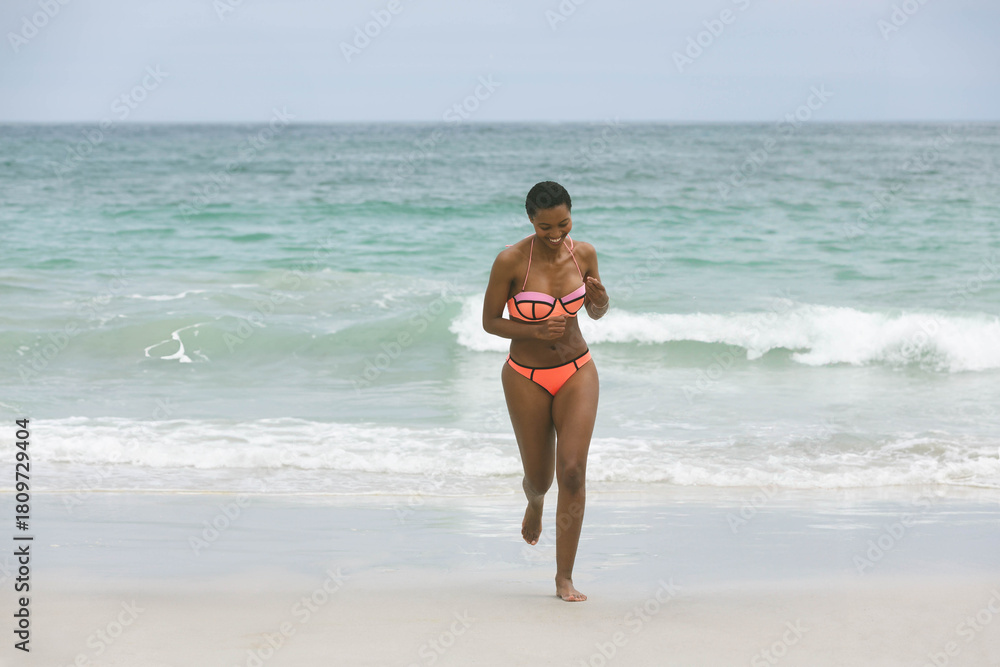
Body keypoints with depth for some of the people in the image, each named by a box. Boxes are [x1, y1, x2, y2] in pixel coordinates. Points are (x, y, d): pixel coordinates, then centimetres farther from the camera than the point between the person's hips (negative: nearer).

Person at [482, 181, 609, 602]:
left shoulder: (583, 253, -5)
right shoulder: (511, 260, -16)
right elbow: (489, 321, -8)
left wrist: (600, 299, -15)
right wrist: (536, 331, -23)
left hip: (576, 374, 1)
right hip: (527, 378, -1)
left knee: (572, 472, -12)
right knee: (540, 476, 11)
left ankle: (564, 578, -4)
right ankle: (534, 502, 52)